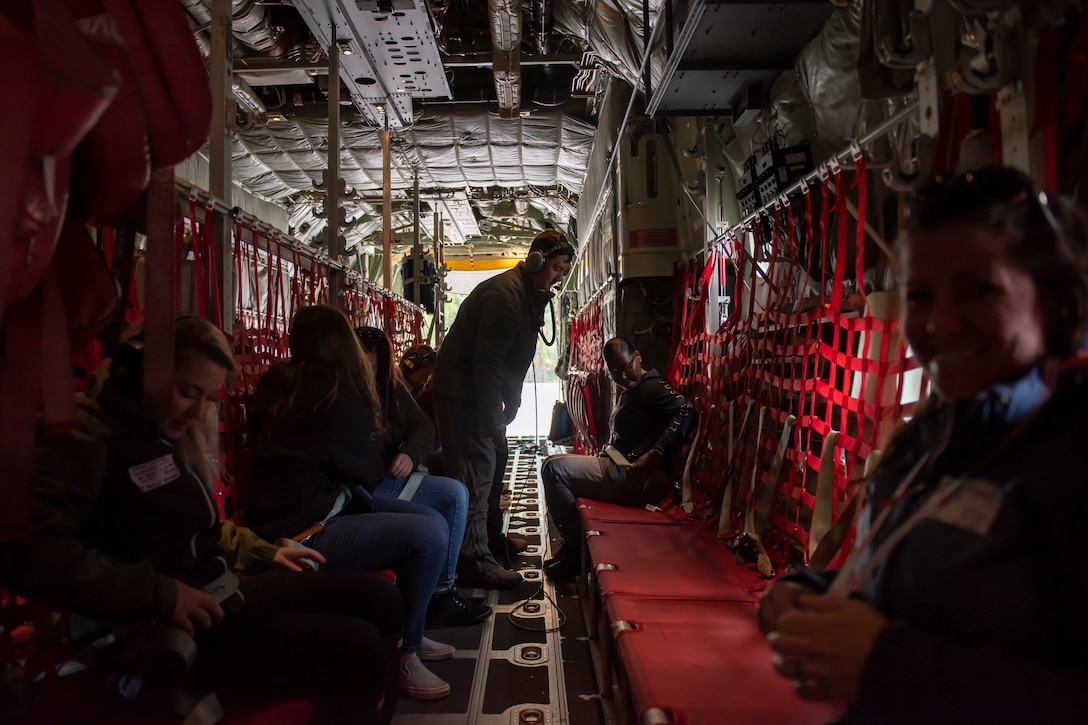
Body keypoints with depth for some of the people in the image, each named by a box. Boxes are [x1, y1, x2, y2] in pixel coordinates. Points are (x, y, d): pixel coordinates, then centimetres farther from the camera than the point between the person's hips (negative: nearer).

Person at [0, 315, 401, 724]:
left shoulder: (170, 437, 17)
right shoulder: (87, 438, -12)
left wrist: (264, 551, 18)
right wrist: (158, 594, -27)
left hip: (222, 594, 10)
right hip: (167, 633, -9)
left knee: (380, 599, 0)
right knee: (357, 648, -23)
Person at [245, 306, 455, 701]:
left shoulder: (278, 382, 10)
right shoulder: (333, 390, -16)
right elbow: (367, 471, -7)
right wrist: (389, 461, 13)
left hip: (289, 515, 9)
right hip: (304, 536, -9)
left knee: (432, 520, 4)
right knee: (429, 535, -20)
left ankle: (410, 635, 18)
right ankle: (408, 656, -1)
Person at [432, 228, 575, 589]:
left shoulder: (531, 295, 10)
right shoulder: (504, 294, -23)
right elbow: (487, 358, -27)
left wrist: (511, 403, 14)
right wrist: (492, 415, -25)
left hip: (482, 388, 11)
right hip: (461, 389, -11)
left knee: (493, 461, 21)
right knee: (475, 471, -9)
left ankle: (491, 535, 38)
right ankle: (475, 562, -3)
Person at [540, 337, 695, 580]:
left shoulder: (651, 386, -10)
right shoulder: (629, 392, 21)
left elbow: (685, 410, -27)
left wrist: (655, 454, -32)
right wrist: (606, 455, 7)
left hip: (640, 479, -11)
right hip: (624, 469, 11)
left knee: (553, 467, -17)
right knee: (557, 465, 26)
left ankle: (575, 549, -9)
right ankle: (571, 545, 19)